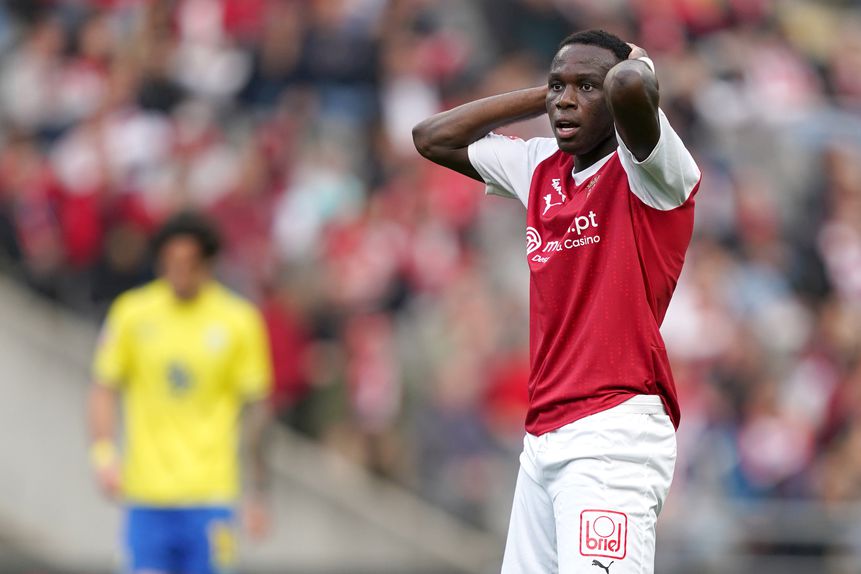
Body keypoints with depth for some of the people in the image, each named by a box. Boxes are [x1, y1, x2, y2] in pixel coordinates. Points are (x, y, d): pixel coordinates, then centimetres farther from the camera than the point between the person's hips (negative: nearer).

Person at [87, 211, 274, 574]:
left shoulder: (239, 320, -1)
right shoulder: (131, 313, 1)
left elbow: (256, 407, 4)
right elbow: (104, 389, 7)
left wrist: (257, 493, 4)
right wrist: (103, 451, -10)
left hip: (210, 492, -1)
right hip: (146, 494, 1)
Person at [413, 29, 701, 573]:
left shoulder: (646, 171, -6)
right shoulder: (542, 168, 16)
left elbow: (631, 88, -28)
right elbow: (433, 137, 26)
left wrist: (637, 62, -3)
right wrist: (544, 94, 18)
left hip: (614, 435, -8)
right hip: (543, 439, 8)